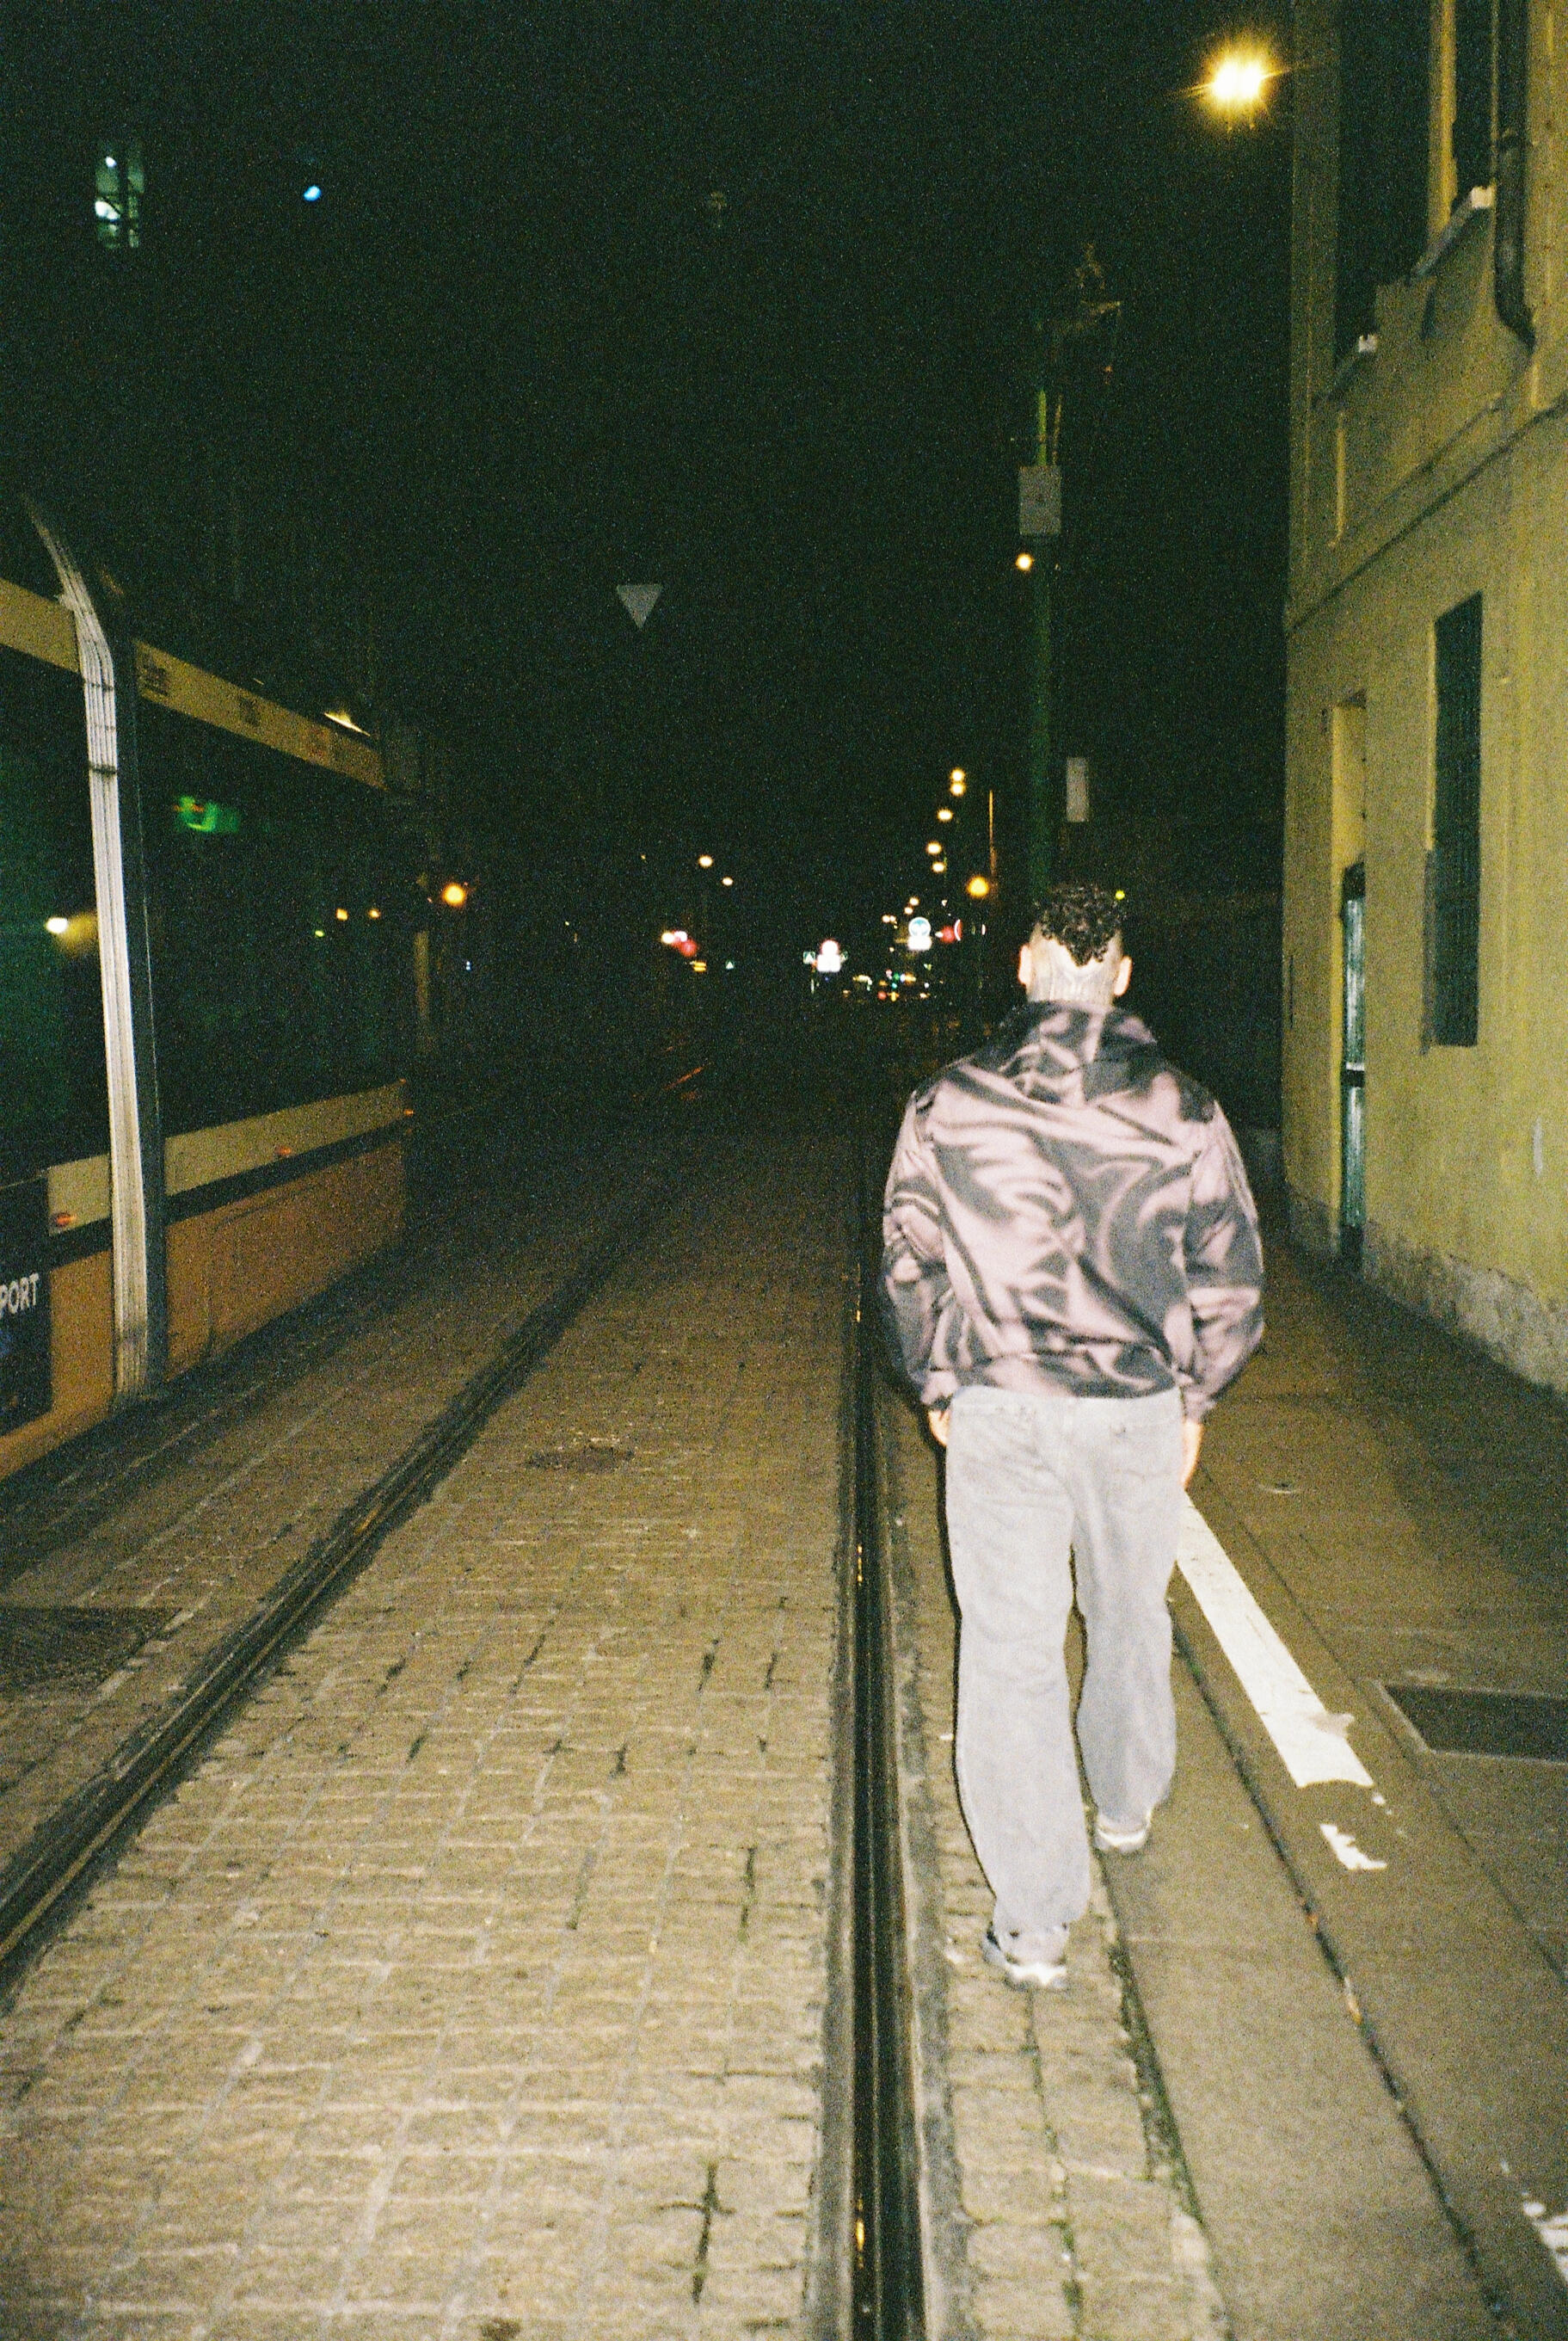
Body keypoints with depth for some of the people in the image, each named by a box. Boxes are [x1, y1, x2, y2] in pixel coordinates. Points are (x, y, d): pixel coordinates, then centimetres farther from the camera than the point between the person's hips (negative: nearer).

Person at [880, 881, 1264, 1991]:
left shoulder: (946, 1104, -5)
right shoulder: (1183, 1109, -6)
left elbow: (908, 1266, 2)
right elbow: (1231, 1277, -1)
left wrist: (937, 1388, 16)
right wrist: (1193, 1398, 14)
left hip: (996, 1412, -1)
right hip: (1135, 1410, 1)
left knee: (1010, 1647, 5)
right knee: (1130, 1619, 24)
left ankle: (1036, 1920, 7)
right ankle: (1126, 1804, 48)